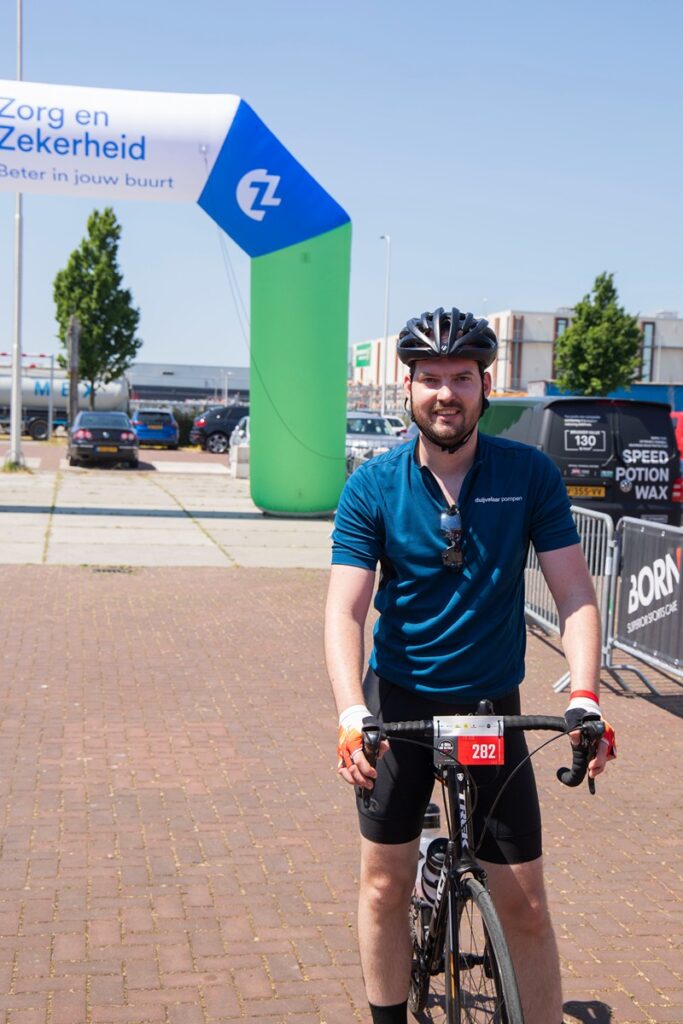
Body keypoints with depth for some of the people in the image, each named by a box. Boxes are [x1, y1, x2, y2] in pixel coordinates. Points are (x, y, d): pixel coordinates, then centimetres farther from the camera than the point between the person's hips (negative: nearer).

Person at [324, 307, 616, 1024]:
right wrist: (351, 716, -27)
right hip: (399, 702, 0)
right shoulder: (372, 487, -8)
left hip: (492, 708, 0)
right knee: (385, 882, 10)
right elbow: (345, 610, -13)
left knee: (525, 908, 2)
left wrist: (583, 697, -21)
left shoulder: (529, 474, -7)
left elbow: (574, 592, -7)